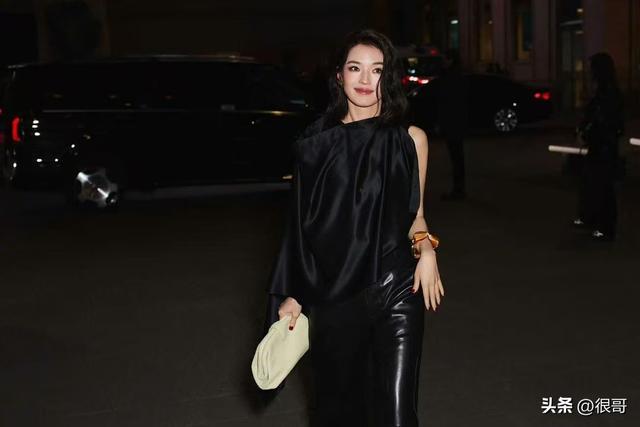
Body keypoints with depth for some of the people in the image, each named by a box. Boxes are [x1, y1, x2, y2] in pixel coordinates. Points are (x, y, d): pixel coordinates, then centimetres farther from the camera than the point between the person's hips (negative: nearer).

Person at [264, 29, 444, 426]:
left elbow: (415, 213, 12)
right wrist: (291, 294, 6)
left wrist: (426, 247, -8)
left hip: (396, 291, -1)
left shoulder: (410, 139, 3)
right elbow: (302, 222, 6)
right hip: (334, 294, 1)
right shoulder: (318, 142, 2)